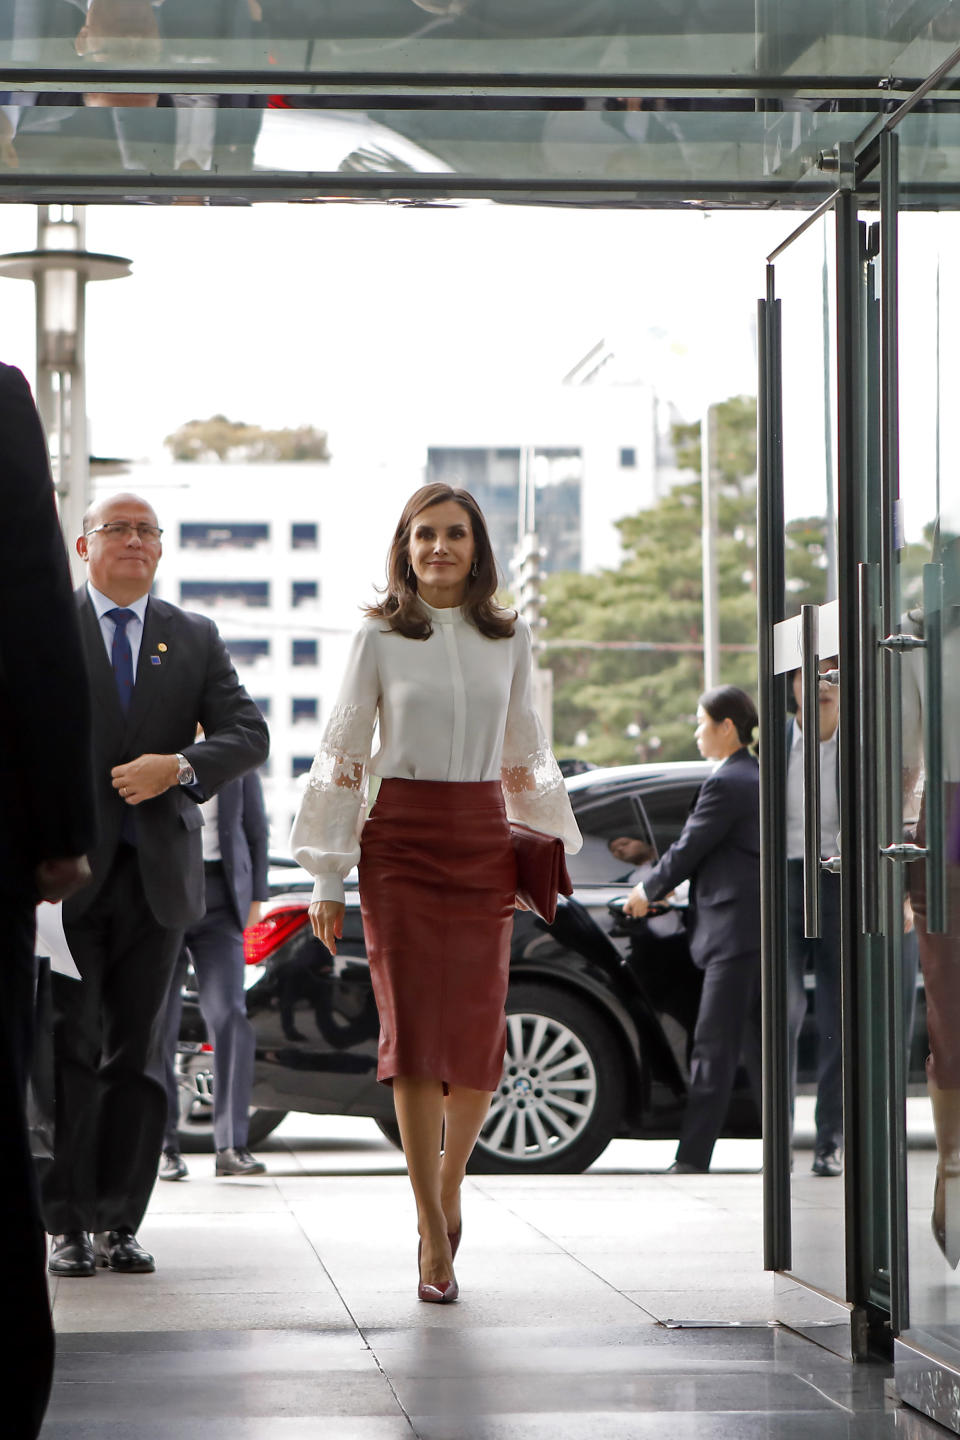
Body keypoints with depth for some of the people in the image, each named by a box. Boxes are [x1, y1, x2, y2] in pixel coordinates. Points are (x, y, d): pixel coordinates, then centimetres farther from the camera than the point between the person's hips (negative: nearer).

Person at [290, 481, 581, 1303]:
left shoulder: (508, 640, 8)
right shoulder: (380, 638, 1)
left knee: (479, 1035, -1)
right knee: (414, 1030, -9)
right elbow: (344, 757, 2)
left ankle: (448, 1185, 25)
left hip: (484, 842, 3)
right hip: (401, 841, -2)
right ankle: (435, 1236, -7)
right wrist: (328, 878, 0)